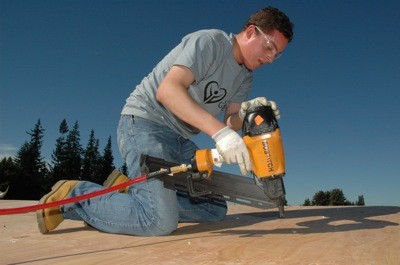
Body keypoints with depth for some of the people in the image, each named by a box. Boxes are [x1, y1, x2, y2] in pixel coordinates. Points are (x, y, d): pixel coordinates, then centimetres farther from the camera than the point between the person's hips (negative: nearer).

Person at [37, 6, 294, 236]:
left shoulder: (245, 76, 13)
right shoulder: (209, 41, -13)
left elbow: (231, 122, 4)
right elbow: (167, 90, -28)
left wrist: (247, 112, -19)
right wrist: (219, 132, -37)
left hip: (180, 139, 9)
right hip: (145, 123, -9)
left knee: (215, 209, 5)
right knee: (161, 221, -25)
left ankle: (128, 188, 9)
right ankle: (74, 195, -3)